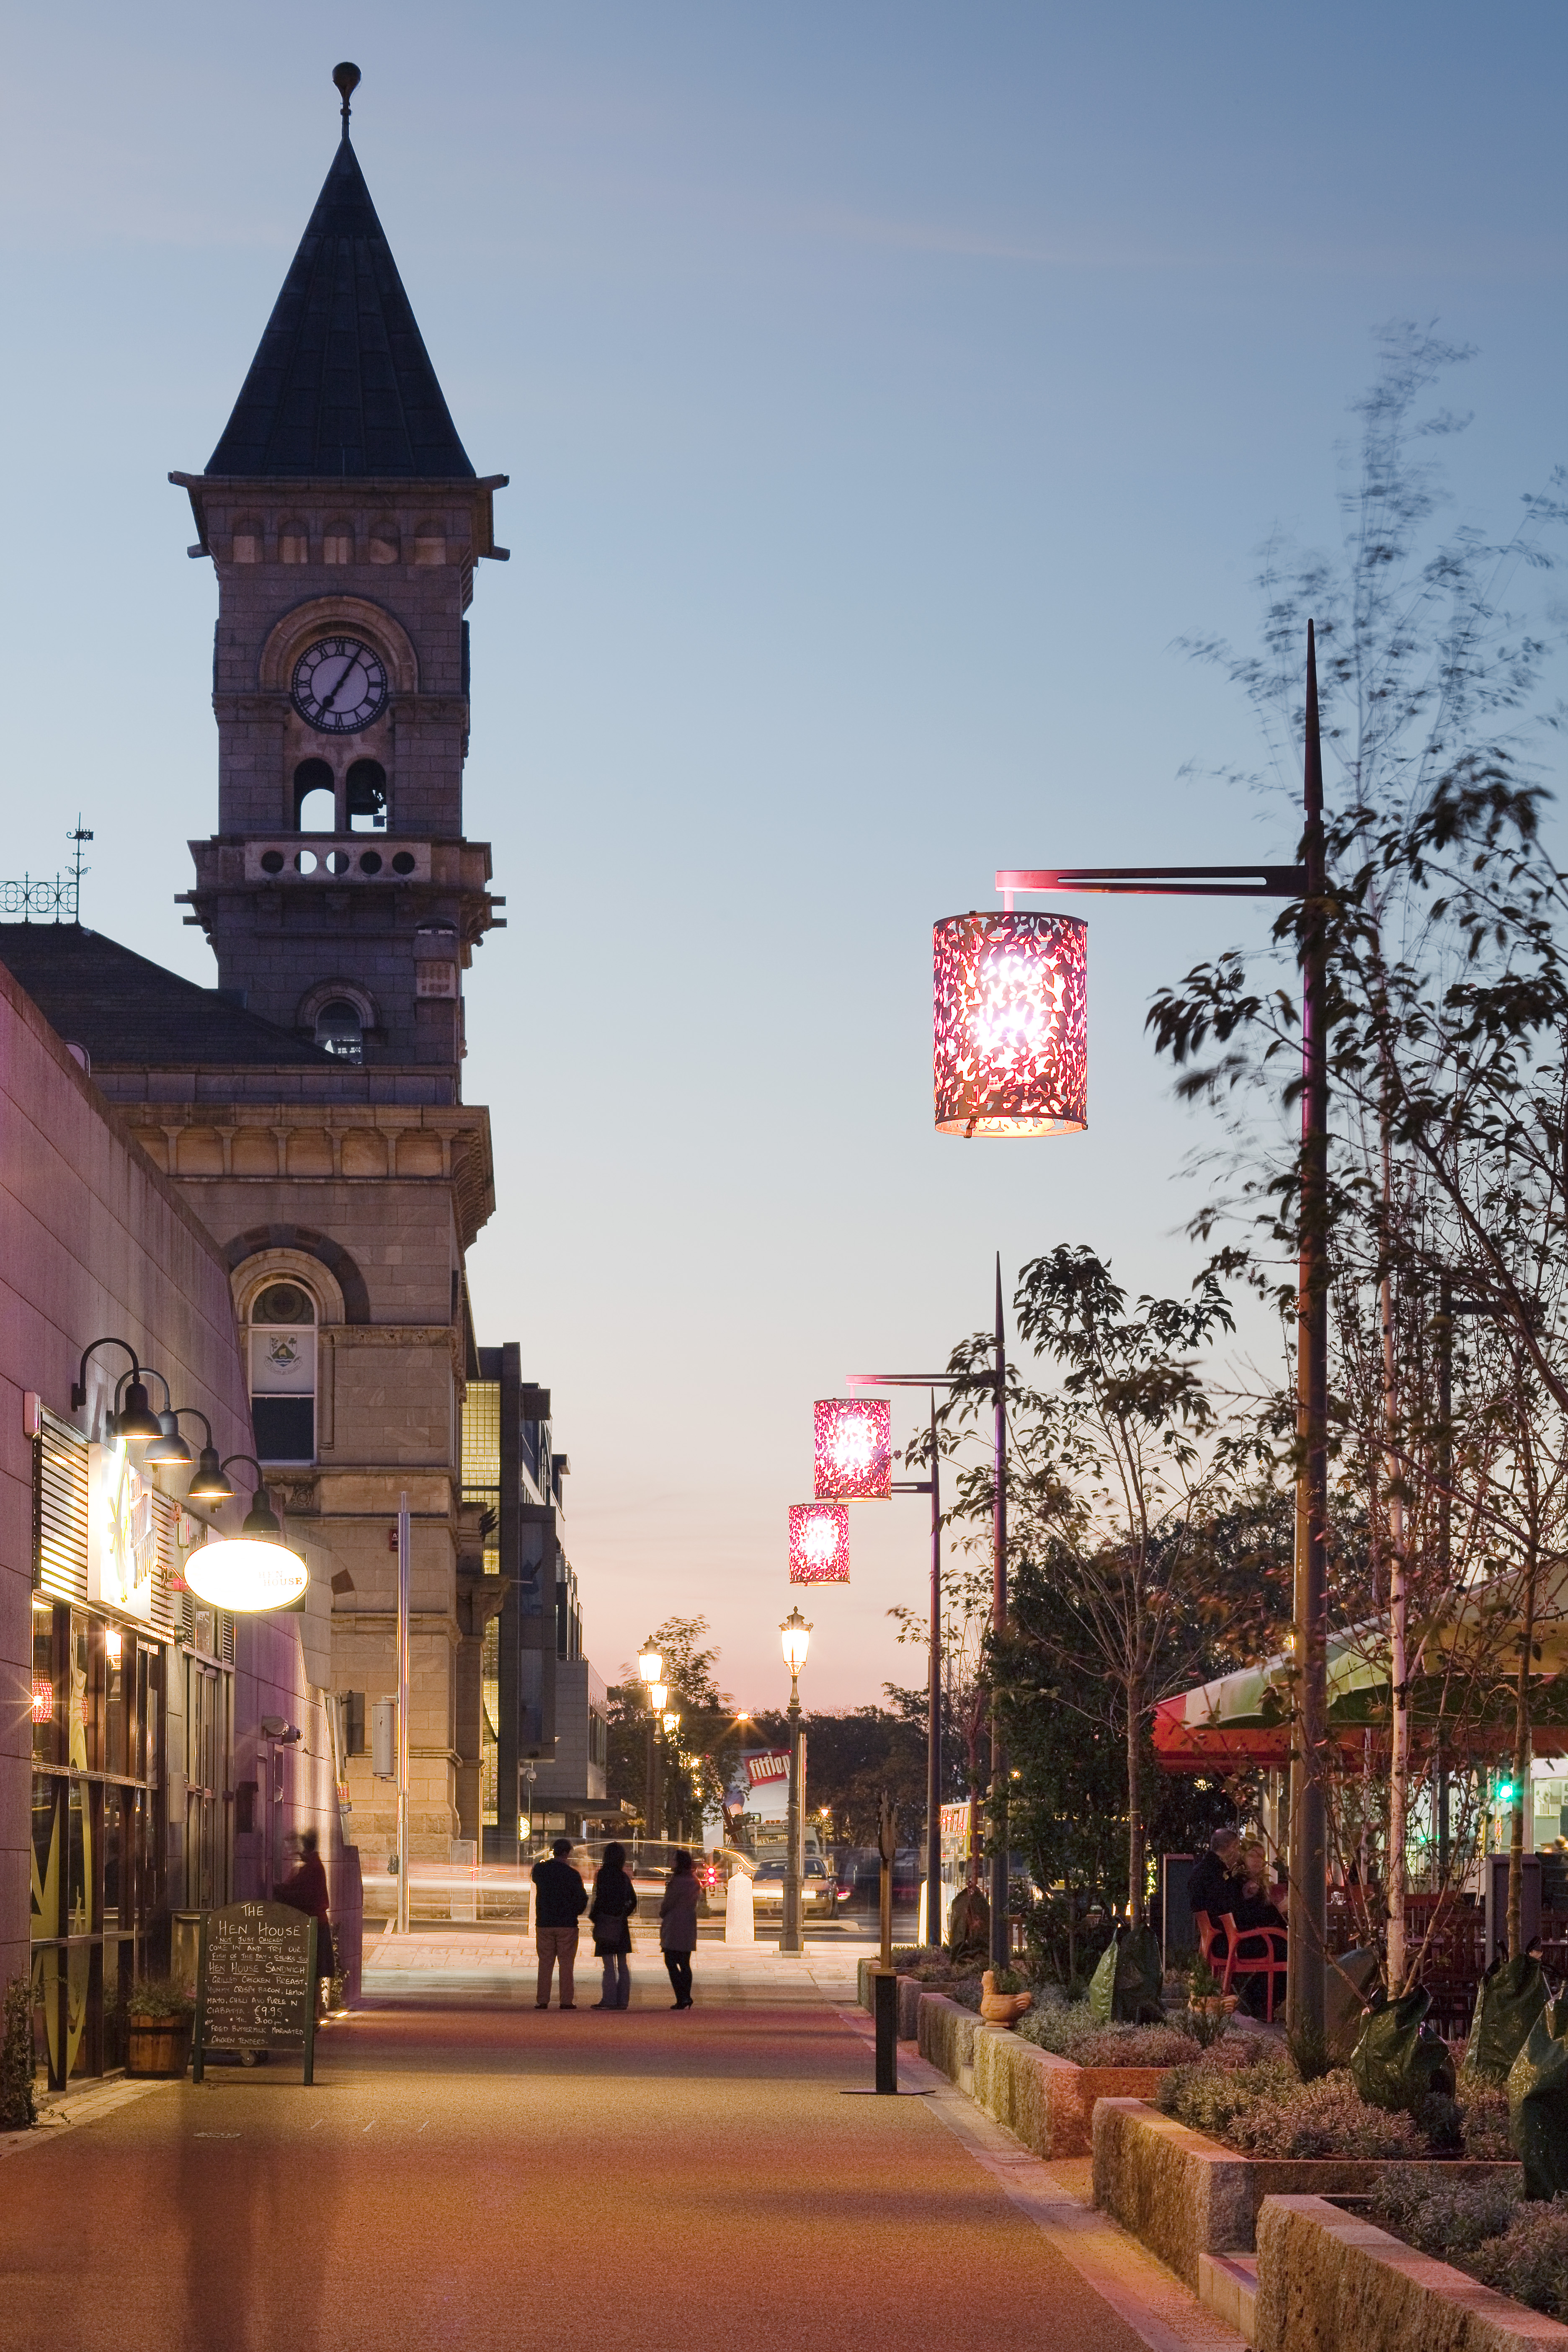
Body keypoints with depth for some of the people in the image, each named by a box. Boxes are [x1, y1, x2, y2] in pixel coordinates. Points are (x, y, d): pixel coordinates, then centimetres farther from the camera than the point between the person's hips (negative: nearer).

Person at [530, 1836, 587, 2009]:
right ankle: (566, 2000, 0)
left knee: (545, 1963, 8)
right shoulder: (571, 1874, -10)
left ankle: (542, 2000, 5)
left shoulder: (540, 1869, -1)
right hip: (567, 1924, -3)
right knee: (566, 1963, 3)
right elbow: (582, 1899, -6)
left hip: (544, 1923, 3)